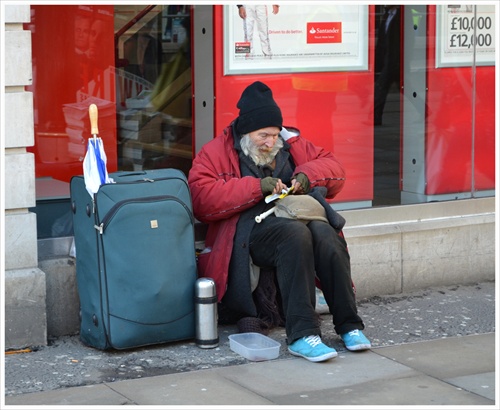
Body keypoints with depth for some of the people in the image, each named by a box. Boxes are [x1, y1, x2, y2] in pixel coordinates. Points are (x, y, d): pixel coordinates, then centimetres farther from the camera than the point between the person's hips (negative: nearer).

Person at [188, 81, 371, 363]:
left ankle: (349, 325, -27)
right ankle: (301, 334, -39)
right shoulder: (216, 153, 9)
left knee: (325, 232, -31)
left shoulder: (291, 143, 22)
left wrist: (308, 175, 0)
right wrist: (256, 187, -12)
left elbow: (335, 170, 23)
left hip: (299, 218, 4)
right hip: (251, 230, -4)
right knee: (295, 233, -36)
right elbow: (202, 200, -7)